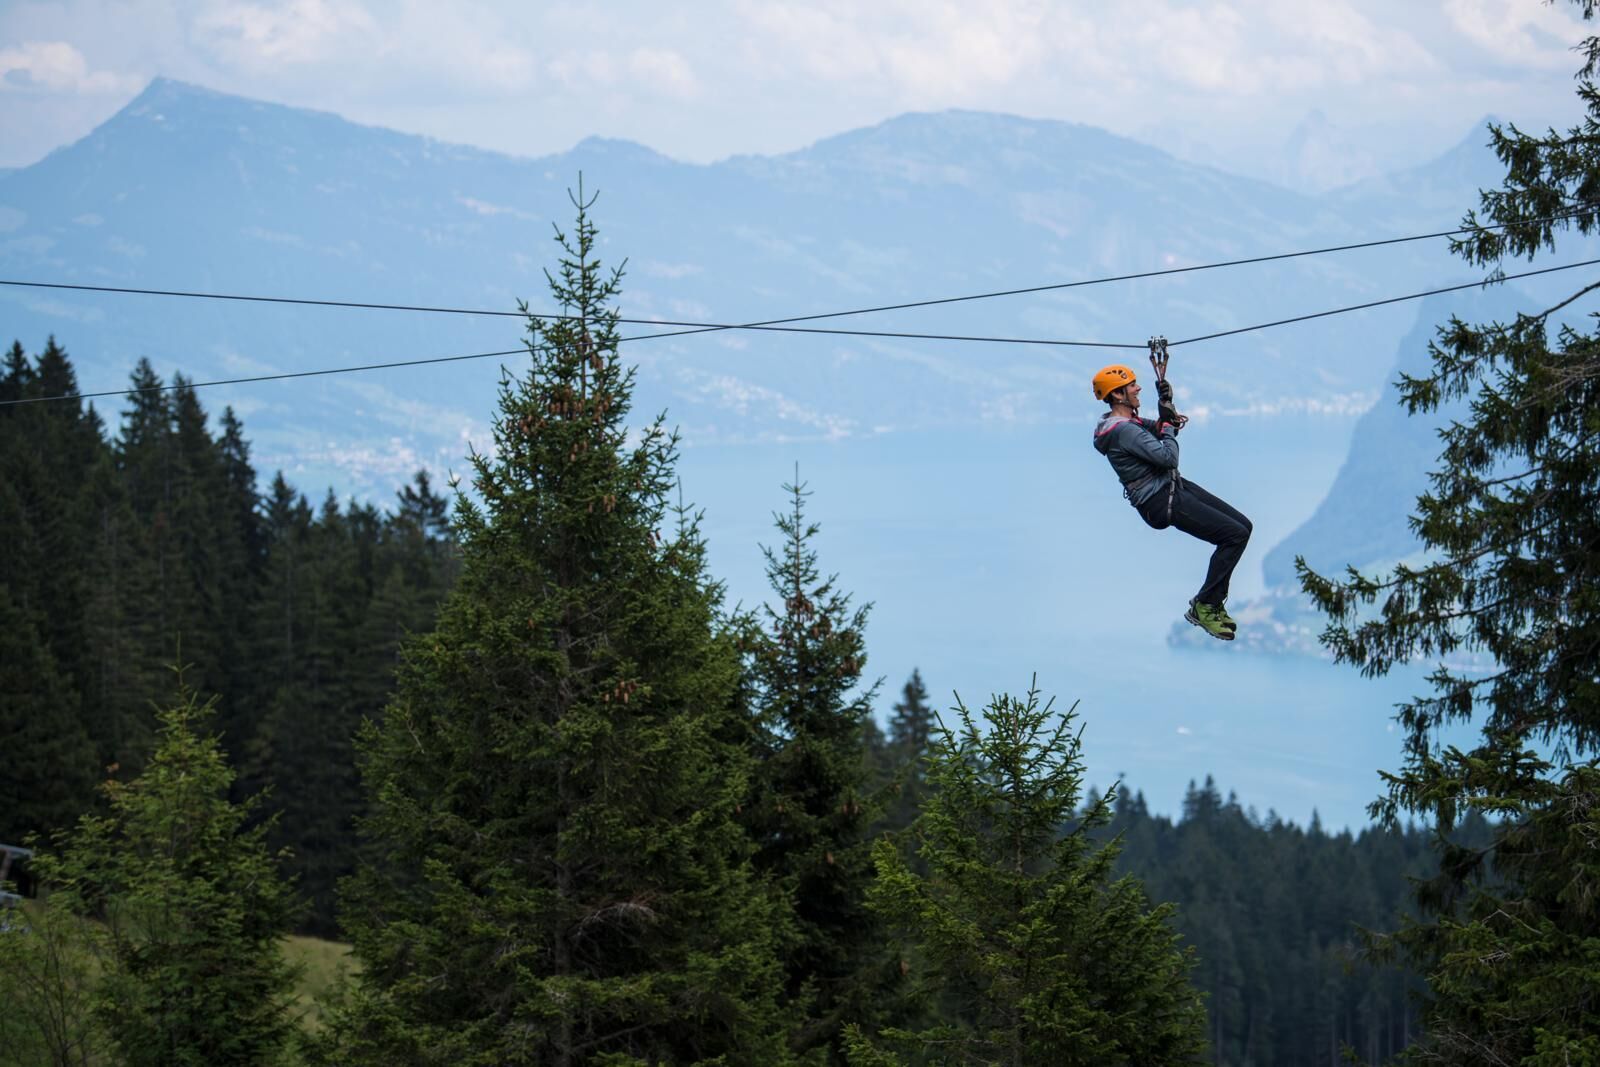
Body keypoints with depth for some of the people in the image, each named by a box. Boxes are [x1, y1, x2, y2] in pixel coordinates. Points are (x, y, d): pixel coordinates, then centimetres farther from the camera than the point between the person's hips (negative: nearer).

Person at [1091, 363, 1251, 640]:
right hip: (1162, 503, -11)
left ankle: (1212, 603, 11)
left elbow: (1161, 431, 25)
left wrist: (1167, 404, 8)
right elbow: (1169, 457, -24)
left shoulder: (1129, 420, 11)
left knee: (1243, 525, 7)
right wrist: (1167, 424, -8)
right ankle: (1204, 607, -6)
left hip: (1173, 485, 11)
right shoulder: (1123, 430, -21)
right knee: (1235, 534, -17)